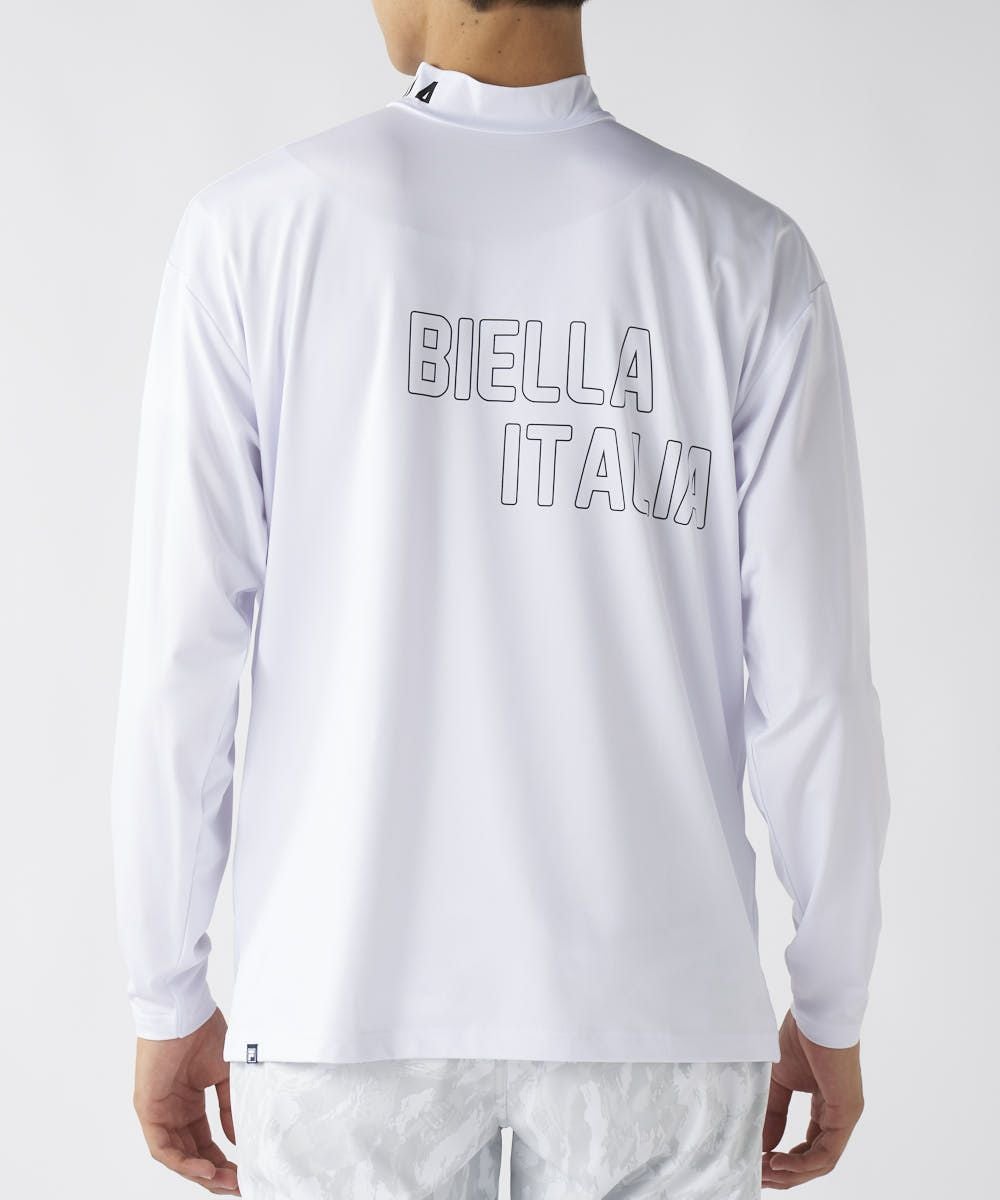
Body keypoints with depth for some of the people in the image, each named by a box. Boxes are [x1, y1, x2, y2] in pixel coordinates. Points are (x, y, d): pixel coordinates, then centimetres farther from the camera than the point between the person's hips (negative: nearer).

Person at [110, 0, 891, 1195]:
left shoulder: (253, 228, -8)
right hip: (653, 1005, 1)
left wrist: (169, 1001, 5)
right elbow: (811, 682, -6)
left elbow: (181, 657, -7)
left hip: (351, 995, 0)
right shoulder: (749, 255, -6)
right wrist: (833, 1011, 8)